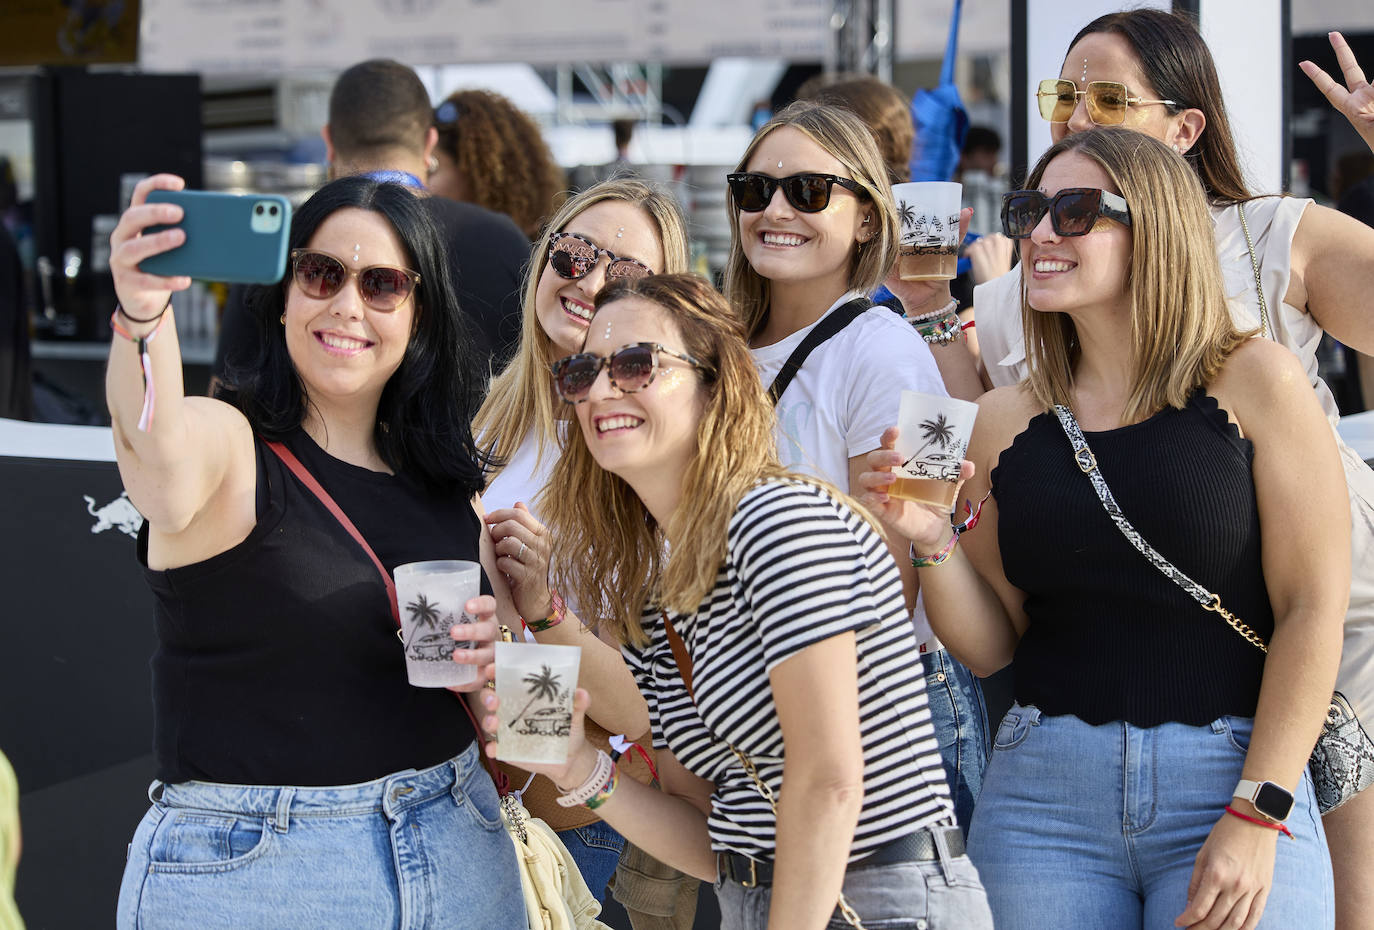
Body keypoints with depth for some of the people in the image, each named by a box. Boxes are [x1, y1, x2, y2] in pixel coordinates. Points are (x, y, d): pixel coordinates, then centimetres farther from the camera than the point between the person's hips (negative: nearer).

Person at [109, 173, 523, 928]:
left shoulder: (447, 483, 9)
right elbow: (158, 455, -33)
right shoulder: (228, 443, -8)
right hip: (245, 866, -5)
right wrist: (142, 316, -52)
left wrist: (494, 656, -6)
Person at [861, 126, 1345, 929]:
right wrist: (933, 541, -8)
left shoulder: (1251, 381, -1)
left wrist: (1258, 818, -12)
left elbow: (1313, 608, -6)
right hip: (1043, 795, 3)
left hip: (1234, 779, -3)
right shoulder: (1007, 420, 9)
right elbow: (990, 645, 11)